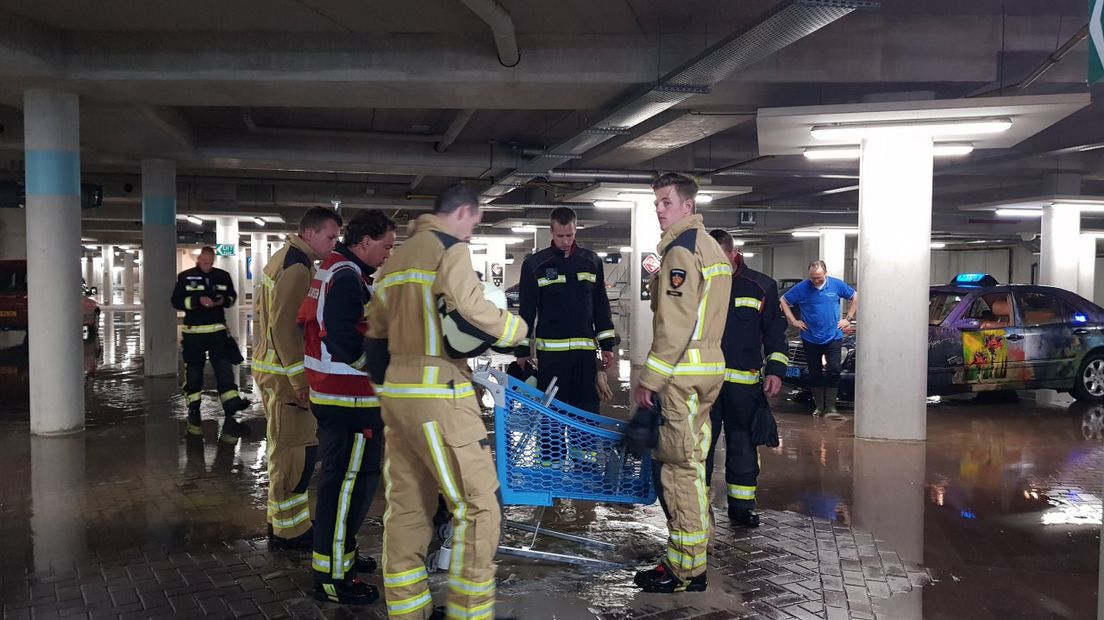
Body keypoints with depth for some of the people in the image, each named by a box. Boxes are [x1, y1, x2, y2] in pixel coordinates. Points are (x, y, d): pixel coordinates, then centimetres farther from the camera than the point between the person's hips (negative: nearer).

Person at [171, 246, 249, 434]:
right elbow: (176, 301, -3)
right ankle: (193, 412, 16)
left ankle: (231, 405, -5)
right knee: (193, 372, 6)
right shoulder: (185, 277, -1)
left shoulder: (223, 276, 5)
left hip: (218, 330, 2)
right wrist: (198, 301, -18)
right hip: (193, 331, -2)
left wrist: (224, 300, -8)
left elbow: (232, 296, 15)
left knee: (224, 368, -4)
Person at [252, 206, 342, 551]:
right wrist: (301, 380, -23)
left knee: (285, 450, 18)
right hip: (287, 374, -11)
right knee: (295, 451, -5)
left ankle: (280, 521, 29)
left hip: (270, 367, 11)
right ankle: (289, 531, 3)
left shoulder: (282, 258, 16)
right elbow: (286, 326, -24)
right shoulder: (297, 267, -17)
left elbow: (261, 313, 23)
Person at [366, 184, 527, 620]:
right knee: (477, 505, -2)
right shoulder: (449, 248, -6)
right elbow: (469, 314, -22)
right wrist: (516, 330, -6)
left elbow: (377, 336, 22)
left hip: (397, 393, 9)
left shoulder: (397, 258, 20)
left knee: (406, 507, 13)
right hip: (438, 396, -9)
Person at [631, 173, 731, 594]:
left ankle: (685, 570, 2)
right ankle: (696, 550, 27)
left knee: (680, 466, -5)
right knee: (690, 461, 17)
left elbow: (674, 325, -20)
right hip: (708, 365, 10)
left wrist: (649, 380, -16)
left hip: (683, 370, -10)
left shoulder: (681, 249, -14)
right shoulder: (710, 246, 17)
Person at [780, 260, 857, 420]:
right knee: (815, 374, 7)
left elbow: (855, 297, 11)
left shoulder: (836, 285, -2)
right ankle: (819, 406, 18)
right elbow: (783, 301, 5)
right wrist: (793, 321, -1)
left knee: (833, 371, -8)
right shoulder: (802, 288, -5)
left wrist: (848, 318, 5)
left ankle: (830, 408, -4)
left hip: (833, 337, 0)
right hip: (810, 339, 1)